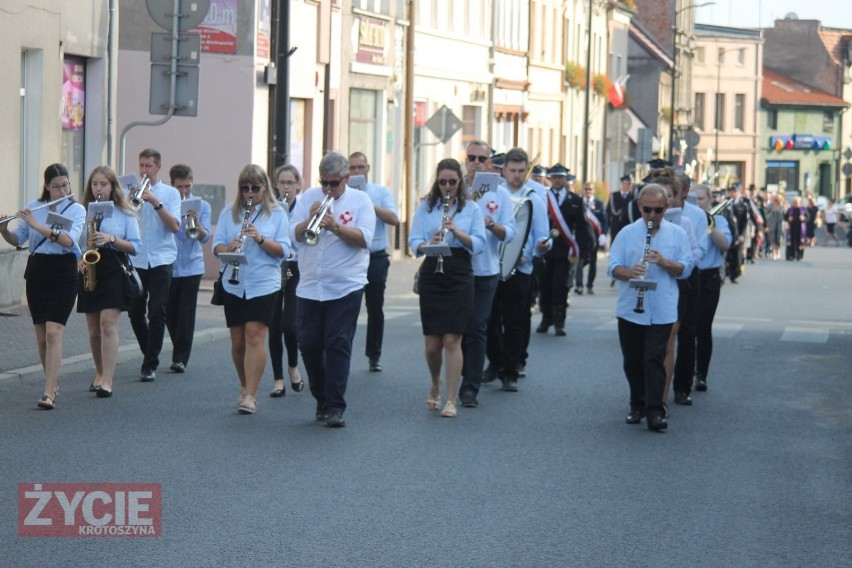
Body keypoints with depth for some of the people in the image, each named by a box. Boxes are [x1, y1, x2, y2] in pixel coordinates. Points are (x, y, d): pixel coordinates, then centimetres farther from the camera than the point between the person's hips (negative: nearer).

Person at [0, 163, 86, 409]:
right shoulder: (33, 208, 7)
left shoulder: (77, 209, -3)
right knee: (41, 335, 10)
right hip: (36, 272, 4)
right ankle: (53, 383, 26)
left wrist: (38, 225, -23)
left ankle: (49, 393, -19)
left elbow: (68, 240, -18)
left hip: (63, 273, -4)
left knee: (53, 333, -15)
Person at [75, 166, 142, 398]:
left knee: (108, 323, -16)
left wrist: (111, 239, -14)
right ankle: (100, 374, 27)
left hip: (113, 271, -3)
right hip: (89, 271, 3)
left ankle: (107, 381, -19)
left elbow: (136, 247, 0)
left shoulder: (124, 214, 3)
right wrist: (79, 260, -6)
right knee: (94, 329, 8)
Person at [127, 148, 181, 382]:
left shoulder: (170, 193, 6)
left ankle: (150, 366, -4)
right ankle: (150, 354, 26)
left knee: (156, 313, -7)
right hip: (136, 259, 3)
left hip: (161, 260, -2)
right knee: (135, 312, 4)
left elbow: (175, 226, -8)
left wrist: (155, 202, -17)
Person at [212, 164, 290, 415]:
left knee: (255, 337, -13)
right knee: (238, 341, 8)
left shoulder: (277, 214, 3)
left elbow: (283, 251, -3)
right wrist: (229, 248, -17)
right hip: (234, 285, 3)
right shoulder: (229, 212, 9)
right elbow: (217, 246, 5)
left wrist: (260, 239, -19)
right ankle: (245, 387, 28)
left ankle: (250, 395, -15)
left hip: (264, 284, -3)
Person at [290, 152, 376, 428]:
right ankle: (322, 400, 21)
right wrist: (310, 219, -15)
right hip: (309, 287, 3)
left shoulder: (360, 200, 2)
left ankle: (334, 408, -7)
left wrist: (336, 226, -21)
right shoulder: (309, 197, 10)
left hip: (345, 288, -3)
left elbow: (364, 239, -9)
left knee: (338, 347, -7)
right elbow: (295, 234, 3)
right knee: (309, 346, 6)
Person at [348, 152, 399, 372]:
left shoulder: (381, 192, 6)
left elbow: (394, 219, -7)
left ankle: (374, 356, 18)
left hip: (376, 258, 1)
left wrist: (370, 205, -18)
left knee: (375, 309, 8)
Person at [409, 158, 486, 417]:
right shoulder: (426, 207, 7)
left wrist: (457, 232, -19)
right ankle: (435, 387, 31)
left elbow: (479, 244, -3)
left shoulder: (472, 209, 5)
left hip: (459, 278, -1)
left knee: (452, 340, -8)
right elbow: (413, 242, -1)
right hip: (431, 275, 1)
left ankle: (451, 401, -3)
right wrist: (428, 244, -22)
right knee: (432, 344, 3)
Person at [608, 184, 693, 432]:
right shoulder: (626, 233, 4)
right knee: (633, 361, 9)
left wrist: (664, 262, -18)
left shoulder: (677, 234, 4)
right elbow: (613, 267, -1)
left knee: (654, 360, -8)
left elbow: (685, 268, 1)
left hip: (662, 311, -2)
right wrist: (629, 272, -23)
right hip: (630, 309, 2)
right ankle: (637, 405, 23)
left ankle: (654, 411, -10)